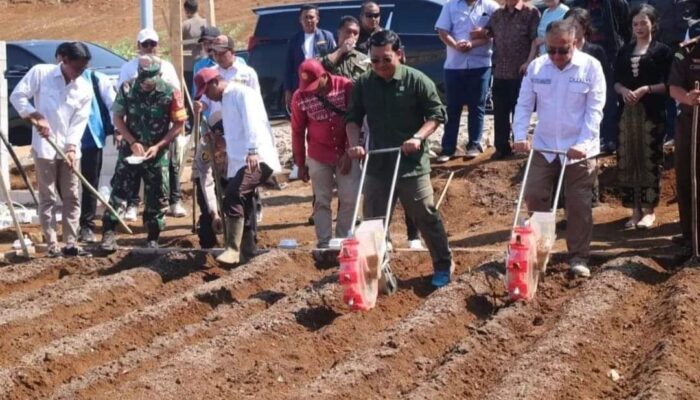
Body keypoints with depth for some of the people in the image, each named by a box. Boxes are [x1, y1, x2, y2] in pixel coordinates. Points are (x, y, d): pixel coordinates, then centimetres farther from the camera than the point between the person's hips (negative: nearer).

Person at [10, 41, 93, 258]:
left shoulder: (85, 89, 2)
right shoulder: (40, 72, -5)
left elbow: (79, 122, -2)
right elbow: (17, 96, -7)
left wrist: (72, 147, -14)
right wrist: (37, 116, -17)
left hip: (70, 150, 4)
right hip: (44, 147, -4)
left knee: (72, 197, 4)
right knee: (47, 198, 0)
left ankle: (70, 244, 9)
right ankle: (52, 246, 2)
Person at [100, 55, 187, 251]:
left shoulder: (170, 93, -12)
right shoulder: (127, 89, -9)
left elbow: (179, 124, -7)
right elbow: (117, 118, 0)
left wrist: (158, 146, -14)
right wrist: (133, 142, -11)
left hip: (158, 152, 0)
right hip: (131, 149, 0)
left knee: (157, 196, 4)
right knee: (119, 189, -6)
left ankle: (153, 238, 14)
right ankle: (109, 233, -4)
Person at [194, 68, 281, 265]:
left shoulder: (242, 93, -7)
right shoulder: (225, 100, 23)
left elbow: (252, 122, -22)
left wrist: (253, 150, -34)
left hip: (256, 159, -11)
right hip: (239, 161, 11)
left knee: (233, 198, -25)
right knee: (243, 203, 13)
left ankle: (233, 249, -27)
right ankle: (248, 251, 22)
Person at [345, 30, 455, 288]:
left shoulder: (417, 80, -8)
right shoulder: (363, 84, 2)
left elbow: (436, 114, -5)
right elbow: (353, 118, 9)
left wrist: (418, 137, -20)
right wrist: (354, 143, -8)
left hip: (412, 164, -4)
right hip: (377, 164, 4)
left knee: (425, 216, 3)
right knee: (374, 220, 8)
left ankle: (444, 264, 18)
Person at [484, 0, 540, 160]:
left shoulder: (531, 13, -3)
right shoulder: (497, 14, 13)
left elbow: (536, 40, -8)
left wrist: (529, 62, -16)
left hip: (520, 72, -5)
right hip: (500, 72, 5)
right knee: (500, 112, 6)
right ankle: (502, 147, 14)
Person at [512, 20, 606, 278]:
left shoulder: (591, 67, -10)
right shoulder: (536, 67, -1)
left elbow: (594, 110, -12)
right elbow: (524, 104, 1)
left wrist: (583, 144, -20)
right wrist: (520, 136, -12)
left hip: (579, 150, -3)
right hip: (543, 147, 3)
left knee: (579, 205, 3)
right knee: (534, 197, 4)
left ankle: (579, 257, 14)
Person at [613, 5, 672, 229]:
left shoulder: (661, 50, 1)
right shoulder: (625, 51, 13)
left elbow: (668, 84, -3)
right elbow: (616, 82, 12)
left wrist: (646, 89, -15)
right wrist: (624, 91, -8)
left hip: (652, 112, -4)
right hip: (627, 111, 4)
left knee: (650, 159, -4)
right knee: (627, 159, 3)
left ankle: (649, 210, 3)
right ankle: (635, 210, 11)